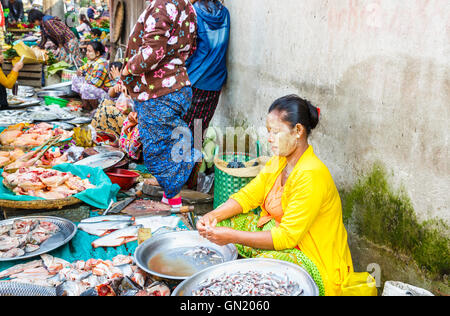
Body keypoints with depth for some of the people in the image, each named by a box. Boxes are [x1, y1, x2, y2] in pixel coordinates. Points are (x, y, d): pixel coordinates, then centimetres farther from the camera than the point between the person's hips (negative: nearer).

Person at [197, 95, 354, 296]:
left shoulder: (311, 176, -28)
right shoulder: (279, 162, 1)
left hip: (317, 262, -8)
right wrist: (214, 216, -15)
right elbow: (248, 195, 2)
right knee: (224, 220, 1)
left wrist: (233, 236, -29)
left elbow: (287, 236, -29)